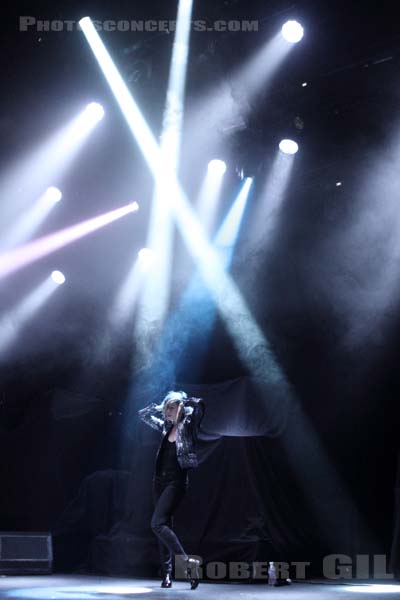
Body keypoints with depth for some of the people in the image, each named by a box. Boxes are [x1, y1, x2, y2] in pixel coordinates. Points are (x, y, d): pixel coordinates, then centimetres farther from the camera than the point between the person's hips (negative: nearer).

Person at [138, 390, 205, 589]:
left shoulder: (188, 427, -7)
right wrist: (163, 406, 13)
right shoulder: (166, 427, 11)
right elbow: (143, 414, 24)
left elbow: (198, 404, -24)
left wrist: (182, 402, -6)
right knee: (164, 526, 8)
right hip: (160, 480, 8)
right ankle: (167, 574, 12)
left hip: (176, 482, -8)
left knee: (158, 524, -20)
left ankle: (187, 562, -21)